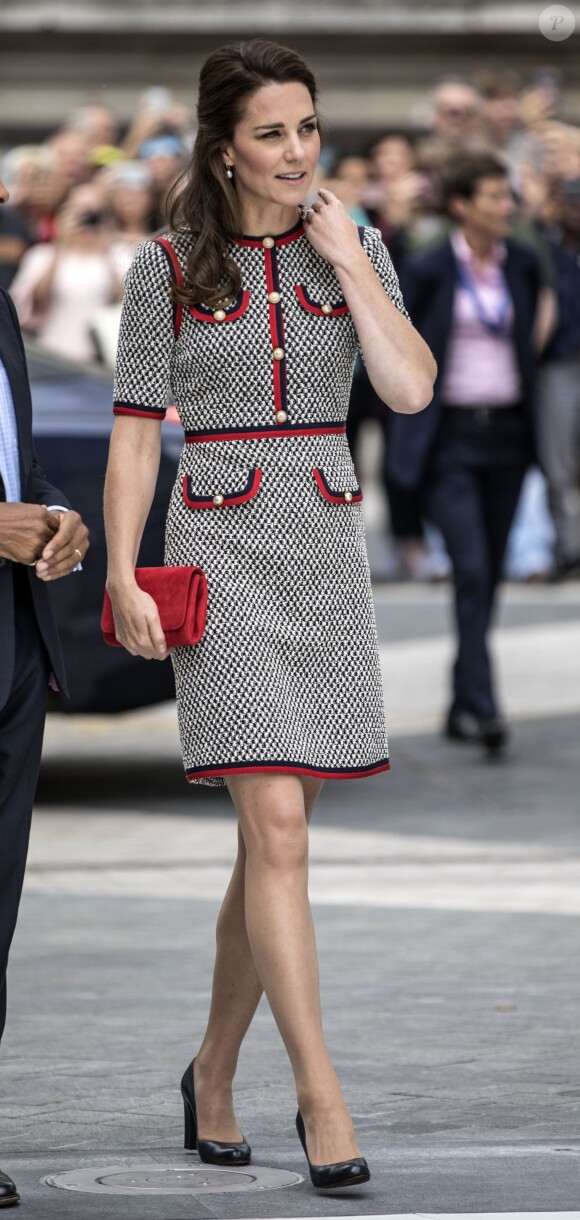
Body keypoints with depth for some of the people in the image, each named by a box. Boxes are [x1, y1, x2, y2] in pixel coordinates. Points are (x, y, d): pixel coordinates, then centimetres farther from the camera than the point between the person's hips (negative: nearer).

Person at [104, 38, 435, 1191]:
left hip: (326, 553, 4)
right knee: (276, 828, -14)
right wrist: (122, 574, -8)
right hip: (221, 554, -4)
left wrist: (347, 259, -8)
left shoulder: (353, 249, 7)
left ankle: (214, 1071, 25)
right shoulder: (167, 267, 0)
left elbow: (410, 390, -6)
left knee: (273, 840, 9)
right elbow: (135, 430, 1)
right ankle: (322, 1099, -13)